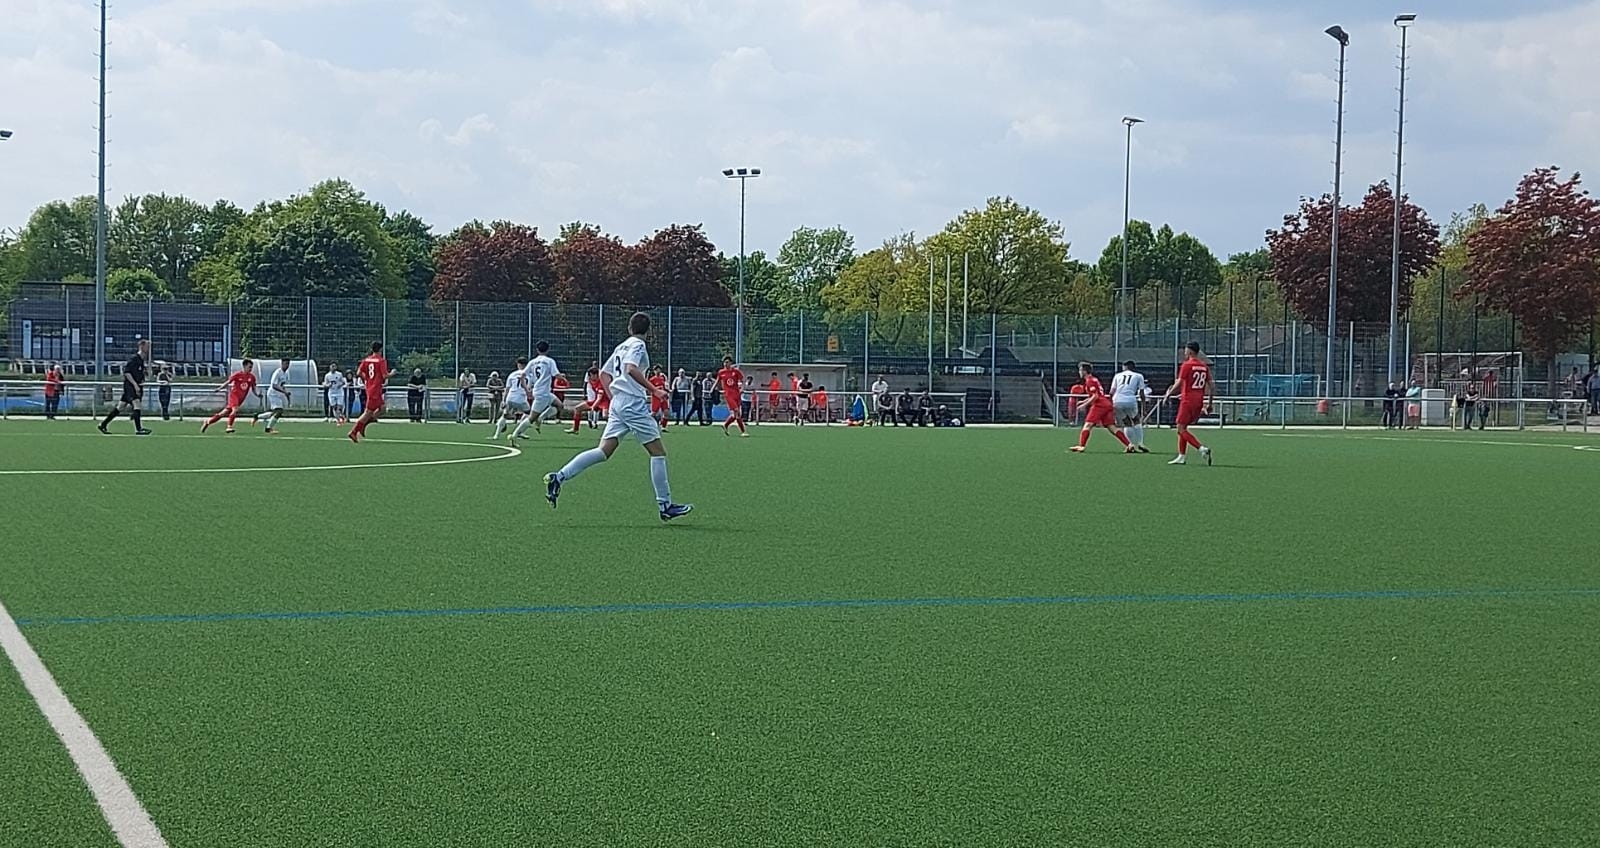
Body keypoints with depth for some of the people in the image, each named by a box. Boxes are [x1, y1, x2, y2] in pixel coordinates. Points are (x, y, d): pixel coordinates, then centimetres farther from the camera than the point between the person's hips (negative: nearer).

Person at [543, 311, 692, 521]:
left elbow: (604, 374, 24)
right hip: (634, 403, -8)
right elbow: (631, 369, -23)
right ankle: (665, 505, -2)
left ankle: (559, 477, -10)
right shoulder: (638, 345, -5)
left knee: (604, 451, 2)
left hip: (618, 403, 8)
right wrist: (653, 390, -22)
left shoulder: (622, 346, 20)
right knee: (658, 451, -2)